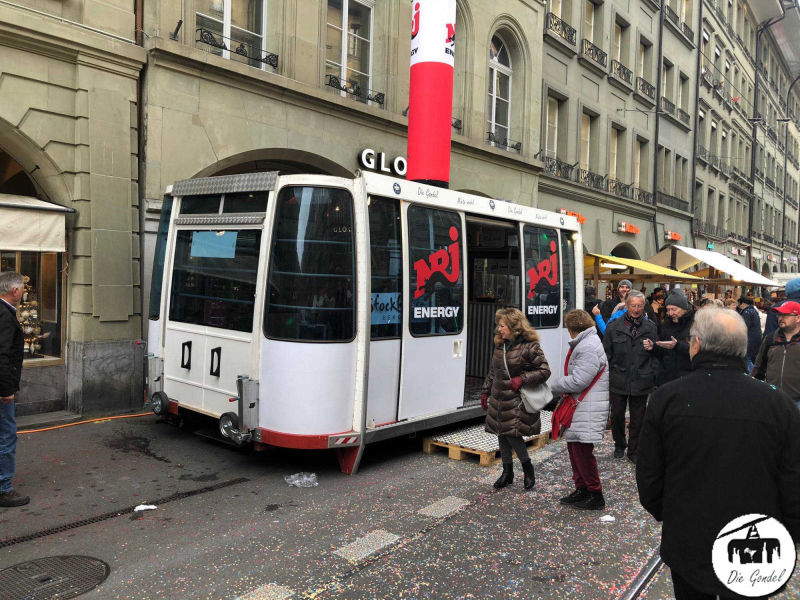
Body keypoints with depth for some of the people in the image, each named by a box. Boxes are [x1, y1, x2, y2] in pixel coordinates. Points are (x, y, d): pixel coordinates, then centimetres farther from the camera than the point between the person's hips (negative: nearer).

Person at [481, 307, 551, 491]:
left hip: (517, 401, -7)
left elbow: (544, 371, -9)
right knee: (501, 434, 11)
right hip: (498, 399, 7)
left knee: (512, 434, -9)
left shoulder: (529, 346, -11)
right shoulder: (500, 345, 10)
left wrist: (522, 378, -20)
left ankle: (528, 468, 17)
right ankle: (507, 472, 26)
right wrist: (485, 392, 17)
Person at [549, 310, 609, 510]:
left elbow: (578, 381, -22)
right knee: (573, 445, 16)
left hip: (588, 409, -11)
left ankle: (595, 496, 6)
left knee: (582, 449, -6)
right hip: (580, 406, 11)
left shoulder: (588, 348, -18)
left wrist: (555, 385, -7)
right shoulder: (584, 344, 16)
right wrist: (563, 388, 6)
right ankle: (582, 489, 26)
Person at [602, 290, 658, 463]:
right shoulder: (614, 326, 0)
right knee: (617, 415, 10)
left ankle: (634, 450, 24)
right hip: (618, 380, 0)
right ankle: (619, 445, 32)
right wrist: (606, 375, 0)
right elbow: (606, 353, 3)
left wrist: (654, 376, 0)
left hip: (641, 381, 0)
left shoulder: (650, 327, 2)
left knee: (637, 418, 10)